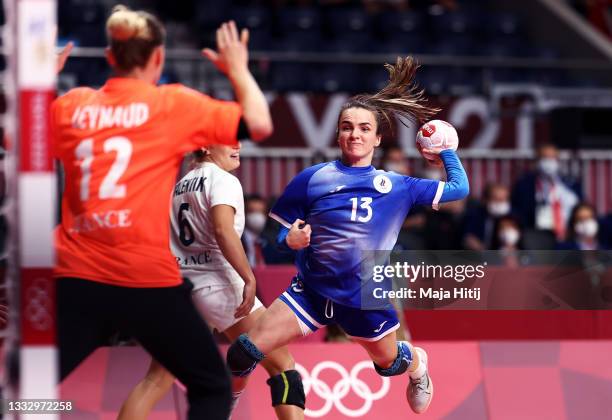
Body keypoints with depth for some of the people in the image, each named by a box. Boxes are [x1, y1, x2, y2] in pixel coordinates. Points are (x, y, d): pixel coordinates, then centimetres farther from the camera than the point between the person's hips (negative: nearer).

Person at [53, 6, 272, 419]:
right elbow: (259, 125, 2)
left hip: (76, 277, 3)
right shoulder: (175, 103, 2)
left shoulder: (70, 105, 10)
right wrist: (238, 70, 18)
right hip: (147, 280, -3)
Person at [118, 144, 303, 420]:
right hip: (216, 283, -7)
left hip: (178, 286, 7)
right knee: (281, 364, 1)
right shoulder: (223, 180, -4)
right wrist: (249, 279, -22)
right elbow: (223, 231, -19)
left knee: (156, 380, 7)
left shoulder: (180, 185, 19)